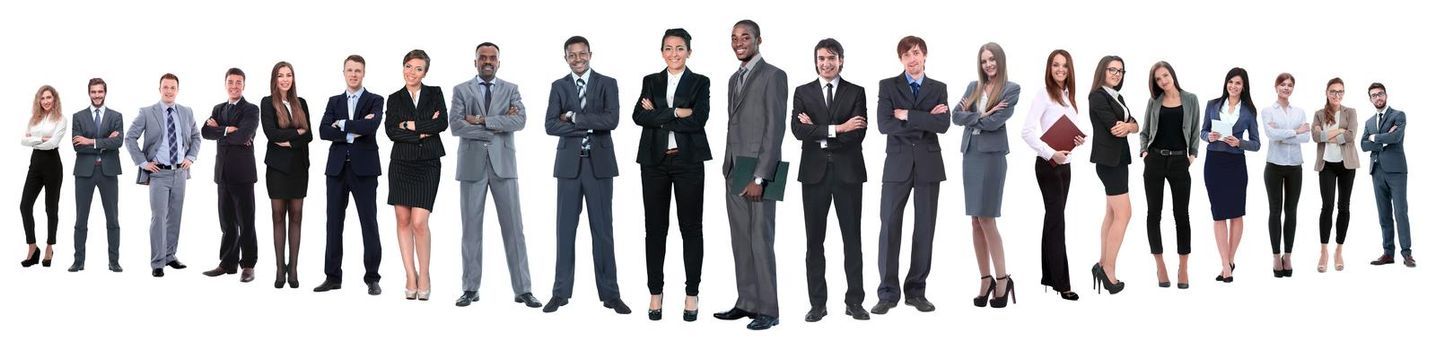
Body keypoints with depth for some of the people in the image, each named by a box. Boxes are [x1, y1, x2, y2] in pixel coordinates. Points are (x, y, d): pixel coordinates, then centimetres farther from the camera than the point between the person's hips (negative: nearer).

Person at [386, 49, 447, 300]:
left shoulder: (435, 93, 7)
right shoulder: (395, 99, 9)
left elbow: (443, 123, -9)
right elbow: (391, 131, -5)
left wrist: (411, 125, -9)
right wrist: (424, 132, -12)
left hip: (427, 165, -2)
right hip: (401, 164, 2)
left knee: (419, 222, -11)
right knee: (403, 221, 2)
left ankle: (424, 275, 5)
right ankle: (410, 276, 10)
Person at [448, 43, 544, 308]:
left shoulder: (511, 90, 8)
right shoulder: (461, 90, 6)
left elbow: (520, 120, -9)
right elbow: (455, 126, -8)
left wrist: (482, 121, -13)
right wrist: (498, 125, -11)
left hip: (503, 165, 0)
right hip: (472, 165, 0)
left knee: (513, 227, -1)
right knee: (471, 227, 4)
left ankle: (522, 289, 2)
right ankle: (471, 289, 11)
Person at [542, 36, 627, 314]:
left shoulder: (607, 84, 3)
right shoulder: (558, 86, 7)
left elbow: (611, 120, -12)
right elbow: (550, 125, -5)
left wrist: (574, 117, -11)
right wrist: (589, 126, -13)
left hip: (599, 164, -1)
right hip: (569, 164, 1)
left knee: (602, 229, 2)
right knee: (566, 229, 5)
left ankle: (609, 293, 7)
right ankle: (561, 292, 11)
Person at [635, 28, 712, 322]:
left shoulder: (700, 83, 4)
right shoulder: (651, 82, 11)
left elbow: (698, 120, -11)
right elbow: (639, 116, -6)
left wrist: (657, 115, -8)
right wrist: (676, 113, -13)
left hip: (688, 161, -2)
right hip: (654, 161, 2)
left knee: (691, 226, 2)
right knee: (655, 227, 5)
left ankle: (691, 294, 9)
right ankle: (655, 293, 13)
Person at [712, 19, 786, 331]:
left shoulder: (773, 76, -7)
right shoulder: (734, 79, 18)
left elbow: (775, 129, -13)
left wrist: (760, 177, -18)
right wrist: (727, 169, 13)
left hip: (758, 171, -8)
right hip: (734, 171, 8)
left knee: (761, 241, -6)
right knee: (740, 241, 8)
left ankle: (767, 310, -1)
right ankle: (746, 302, 14)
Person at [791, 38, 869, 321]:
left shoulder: (856, 93, 5)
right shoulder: (803, 92, 7)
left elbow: (858, 133, -8)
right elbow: (798, 130, -8)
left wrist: (818, 132, -9)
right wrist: (837, 129, -15)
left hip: (848, 171, -1)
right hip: (815, 171, 1)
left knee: (853, 238, 3)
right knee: (815, 240, 3)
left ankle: (854, 302, 11)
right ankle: (818, 303, 9)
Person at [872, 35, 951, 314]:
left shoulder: (938, 88, 9)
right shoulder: (888, 86, 5)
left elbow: (943, 125, -7)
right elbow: (884, 124, -10)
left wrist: (908, 115, -12)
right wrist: (925, 119, -10)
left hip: (928, 164, 2)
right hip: (897, 164, -2)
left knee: (925, 228, 4)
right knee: (889, 227, -4)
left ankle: (916, 291, 12)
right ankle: (888, 293, 2)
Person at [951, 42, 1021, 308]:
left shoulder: (1011, 89, -2)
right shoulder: (973, 86, 13)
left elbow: (995, 122, -12)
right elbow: (956, 116, 2)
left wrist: (971, 115, 0)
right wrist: (983, 115, -9)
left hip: (992, 155, -6)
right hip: (970, 154, 6)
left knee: (986, 219, -8)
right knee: (976, 222, 5)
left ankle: (1002, 279, 0)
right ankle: (985, 279, 10)